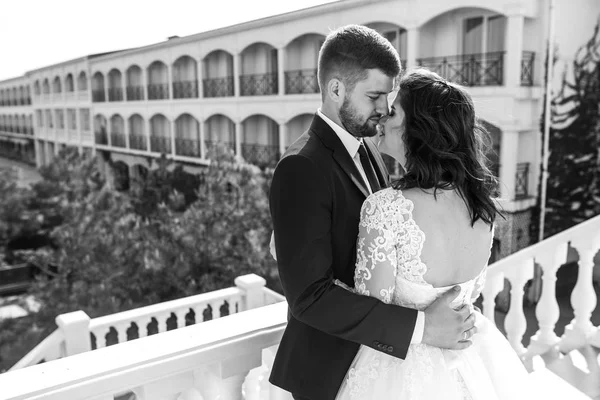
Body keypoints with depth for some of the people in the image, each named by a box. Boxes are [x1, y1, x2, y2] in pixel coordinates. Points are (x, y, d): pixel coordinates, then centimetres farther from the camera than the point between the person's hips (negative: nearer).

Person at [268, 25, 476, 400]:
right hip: (330, 366, -7)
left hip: (373, 351, 7)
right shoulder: (301, 168, -24)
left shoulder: (367, 149, 2)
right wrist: (420, 326, -28)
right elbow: (309, 296, -28)